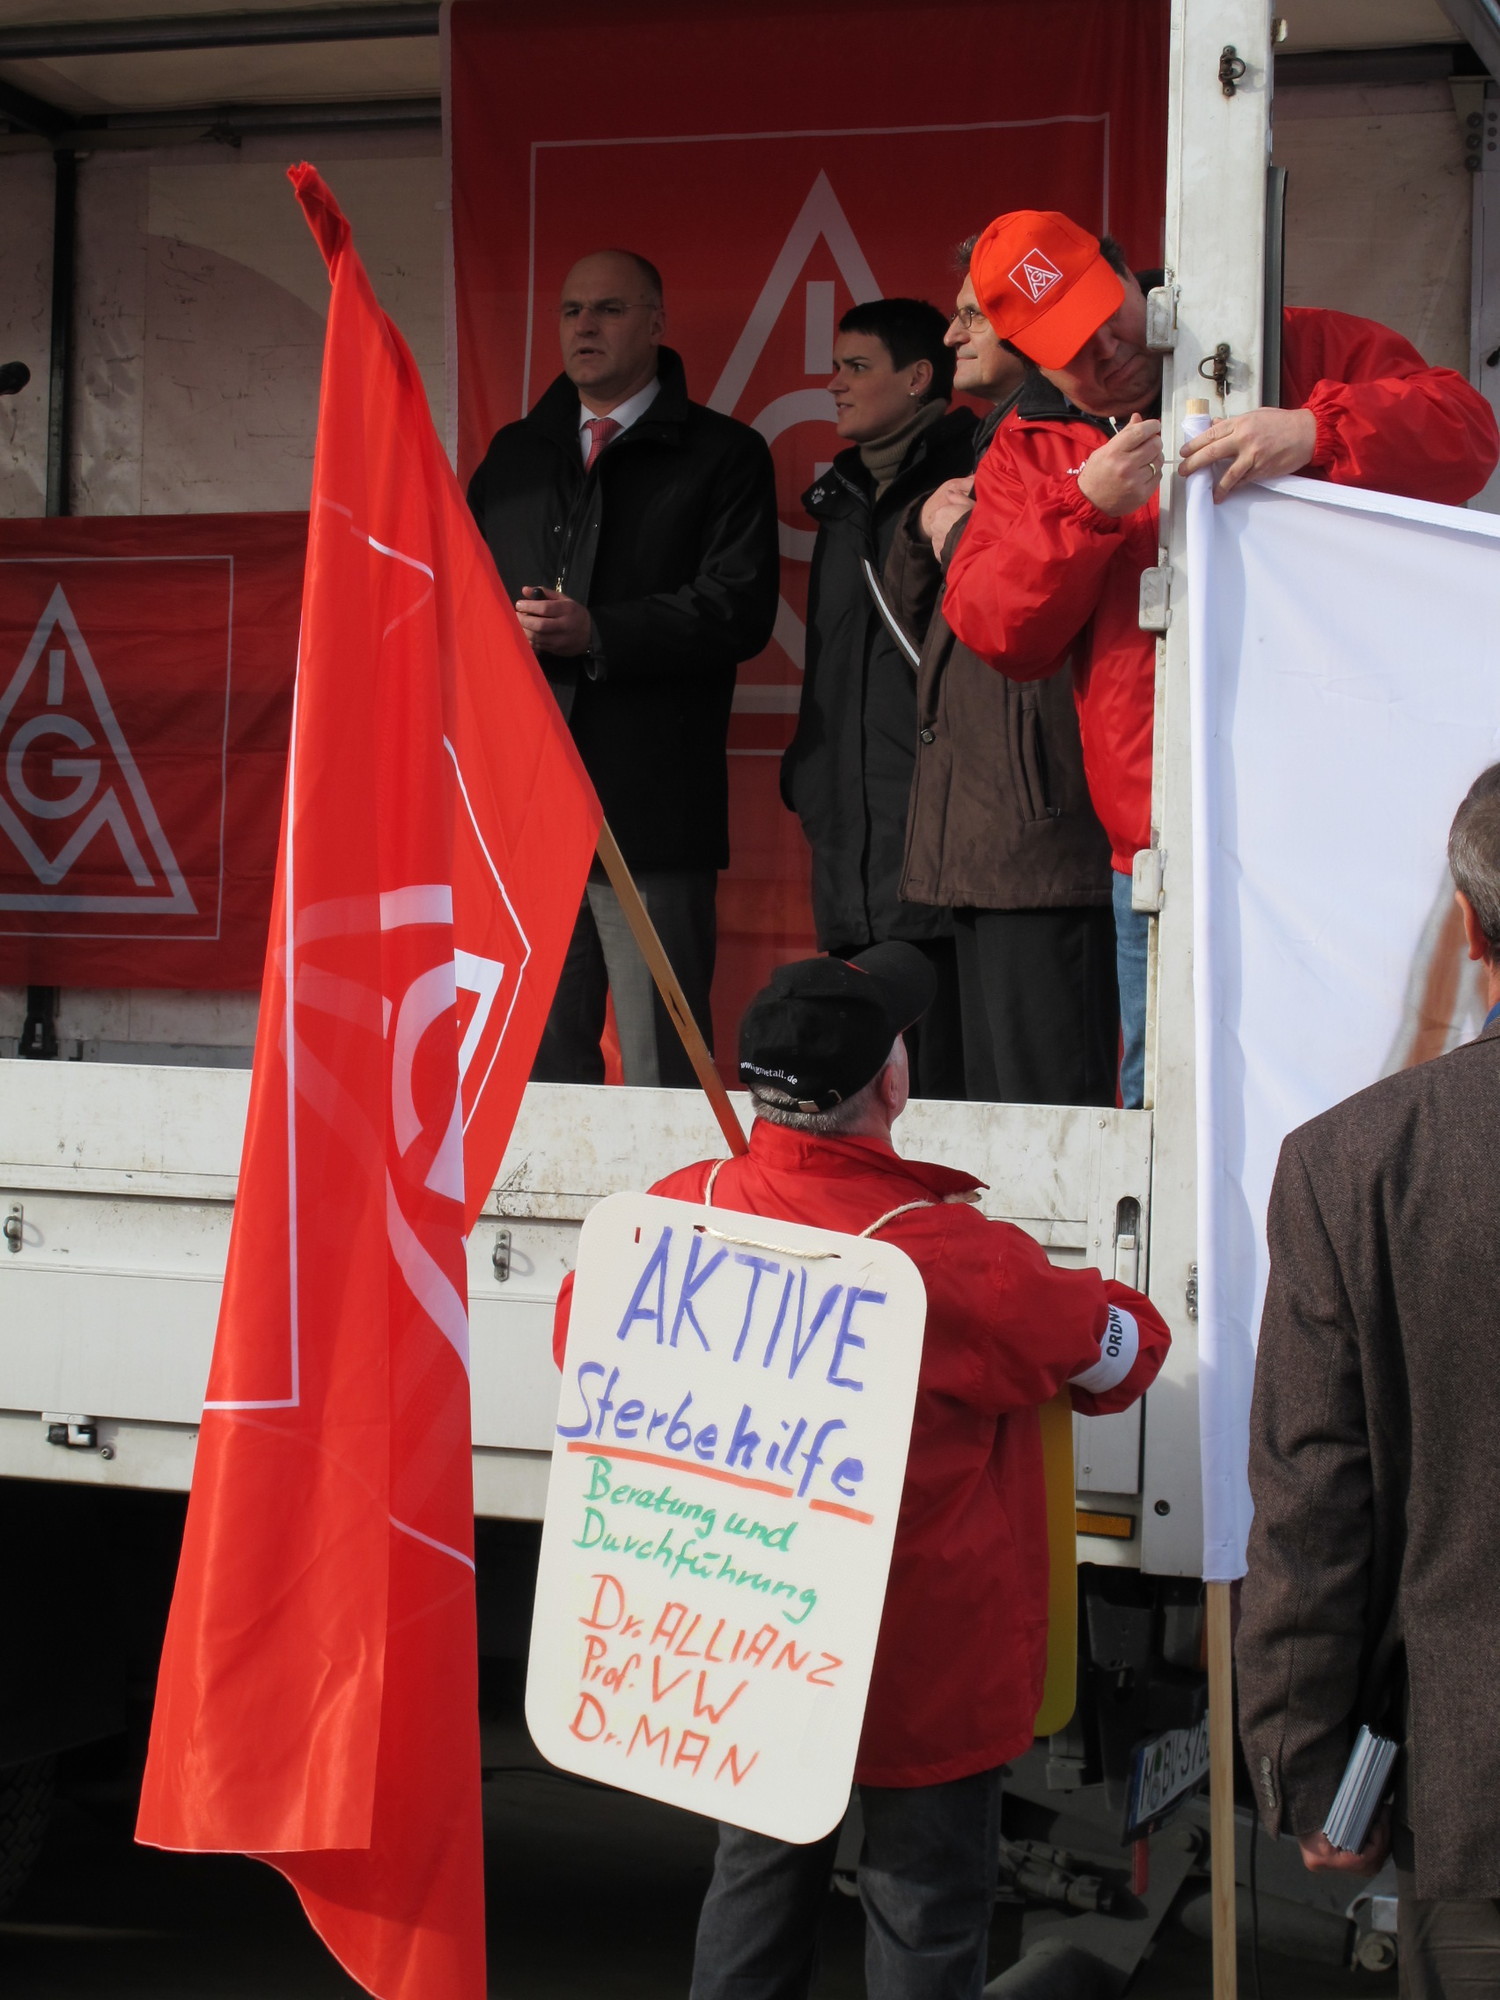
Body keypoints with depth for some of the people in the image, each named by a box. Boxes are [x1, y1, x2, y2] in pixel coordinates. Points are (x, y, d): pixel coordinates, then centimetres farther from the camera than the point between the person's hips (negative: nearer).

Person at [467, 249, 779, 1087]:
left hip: (649, 798, -5)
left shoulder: (722, 454, 5)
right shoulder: (514, 454, 22)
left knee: (663, 1072, -6)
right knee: (543, 1061, 8)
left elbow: (740, 608, -7)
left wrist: (596, 634, -16)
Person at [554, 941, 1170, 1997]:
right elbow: (1128, 1349, -12)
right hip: (926, 1670, -5)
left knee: (759, 1880, 22)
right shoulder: (957, 1258, -28)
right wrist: (1038, 1289, 8)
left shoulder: (685, 1210, -14)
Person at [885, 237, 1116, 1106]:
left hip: (1039, 820, -11)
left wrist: (961, 531, -7)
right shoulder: (998, 434, 24)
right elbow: (910, 595, 25)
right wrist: (927, 521, 6)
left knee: (1047, 1094, -10)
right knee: (992, 1092, 12)